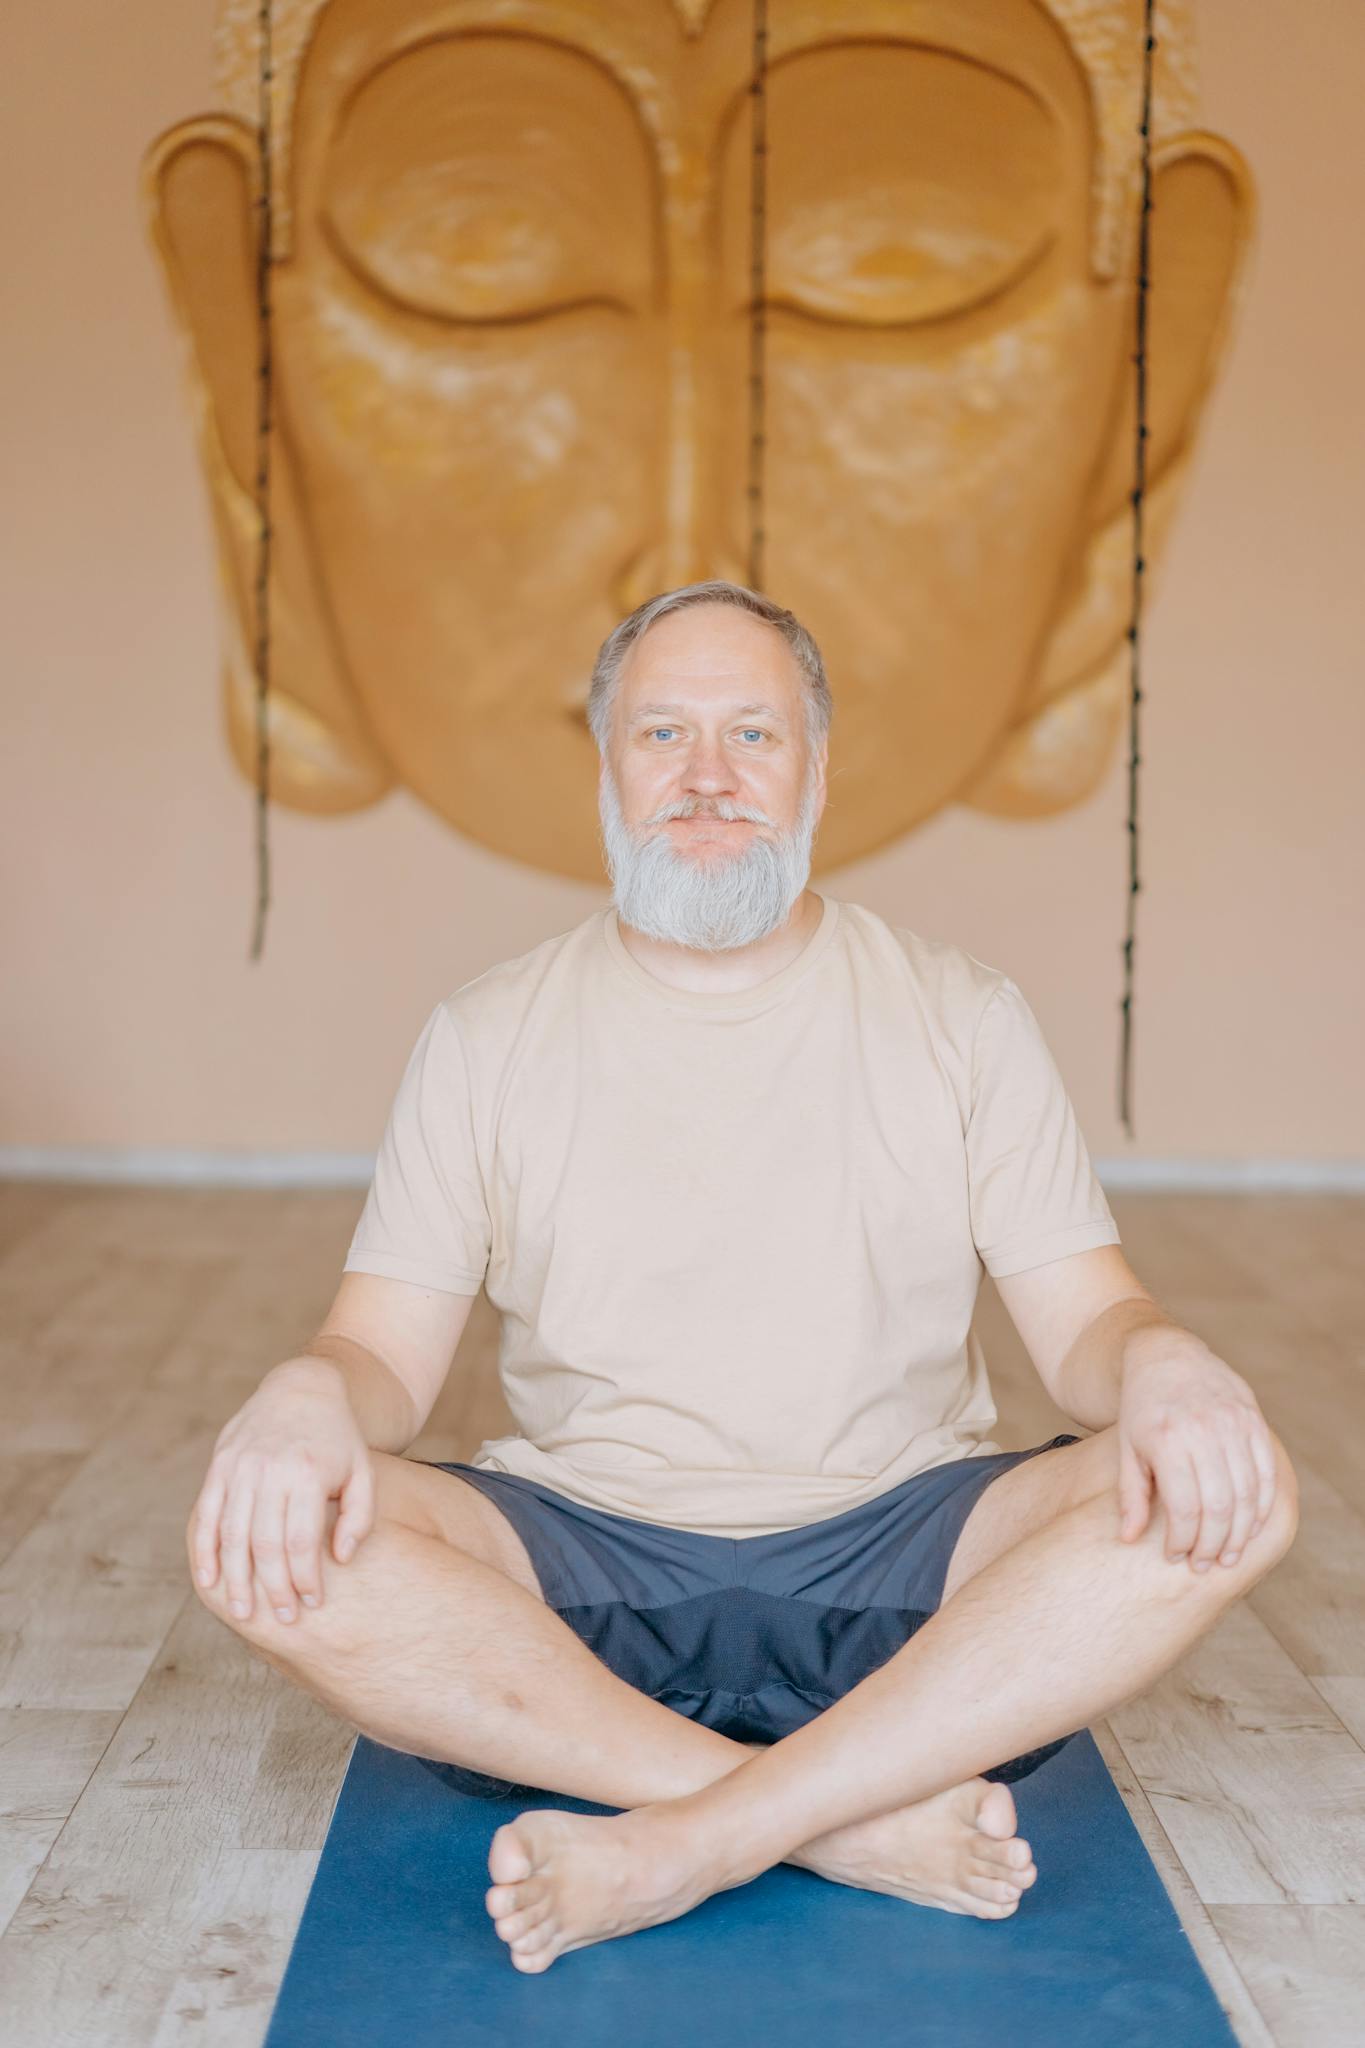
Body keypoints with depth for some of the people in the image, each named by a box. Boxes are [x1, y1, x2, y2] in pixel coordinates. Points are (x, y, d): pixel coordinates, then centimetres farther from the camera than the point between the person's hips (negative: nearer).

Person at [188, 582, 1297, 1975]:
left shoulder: (960, 1016, 8)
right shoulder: (486, 1037, 8)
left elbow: (1081, 1323, 4)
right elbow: (386, 1354, 3)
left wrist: (1160, 1361, -22)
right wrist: (307, 1392, -22)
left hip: (896, 1563, 1)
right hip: (577, 1570, 0)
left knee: (1229, 1493, -26)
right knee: (264, 1534, -27)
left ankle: (678, 1848, -29)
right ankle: (860, 1825, -26)